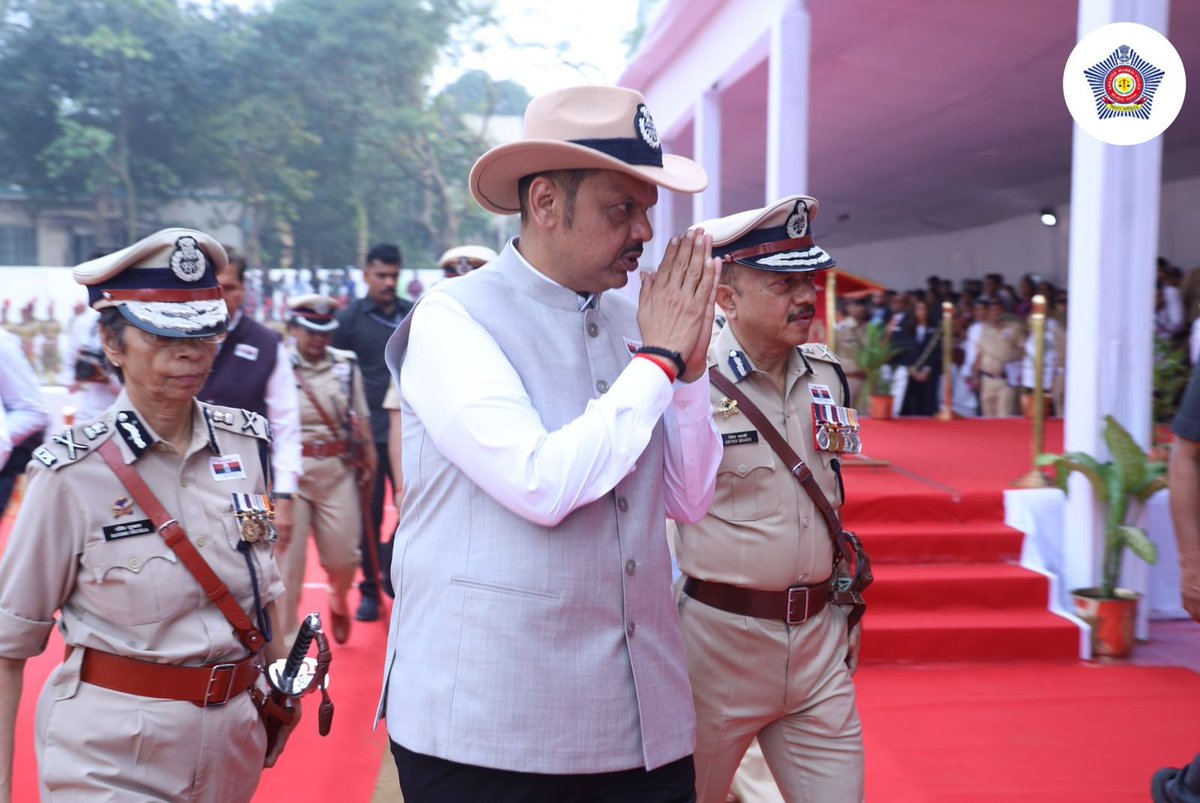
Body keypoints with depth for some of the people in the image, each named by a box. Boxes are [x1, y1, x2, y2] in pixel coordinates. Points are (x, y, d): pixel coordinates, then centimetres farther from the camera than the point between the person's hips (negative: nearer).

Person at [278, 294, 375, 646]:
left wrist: (369, 461, 10)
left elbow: (361, 420, 11)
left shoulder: (347, 367, 3)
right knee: (287, 556, 2)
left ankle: (339, 601, 42)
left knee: (343, 555, 7)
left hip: (337, 471, 3)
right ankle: (285, 636, 18)